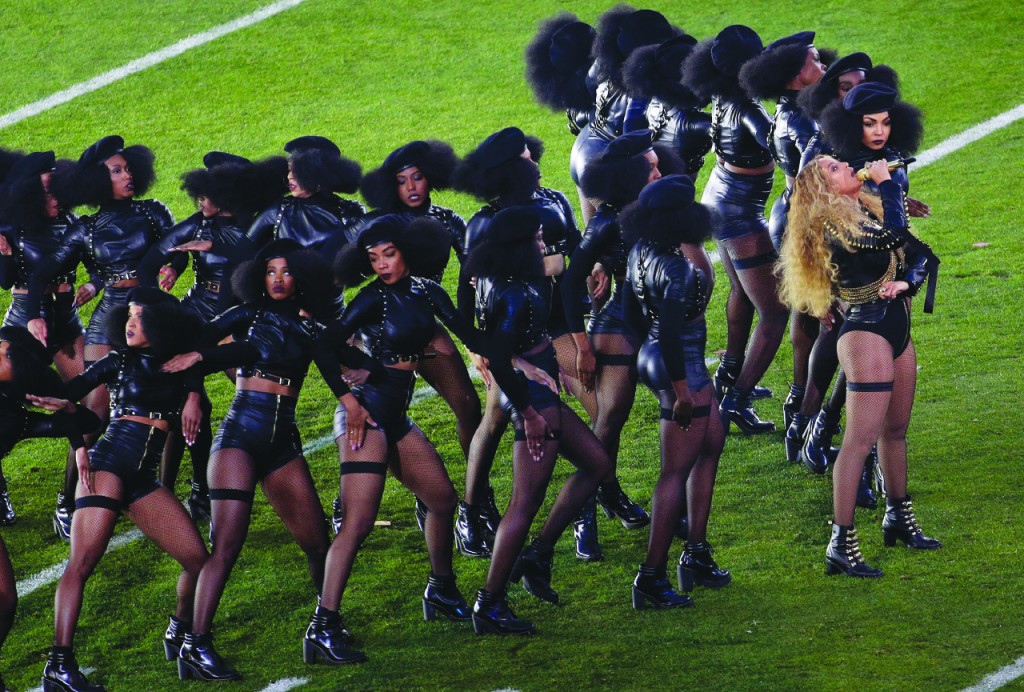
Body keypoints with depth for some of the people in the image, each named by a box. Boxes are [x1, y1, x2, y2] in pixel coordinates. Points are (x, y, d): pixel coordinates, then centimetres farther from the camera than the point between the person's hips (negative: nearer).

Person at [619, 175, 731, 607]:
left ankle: (697, 552, 29)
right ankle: (651, 577, -1)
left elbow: (633, 312, 14)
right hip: (681, 365, -10)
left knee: (711, 443, 24)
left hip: (653, 357, 10)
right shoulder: (677, 267, -26)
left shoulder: (642, 250, 2)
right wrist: (680, 390, -23)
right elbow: (669, 331, -29)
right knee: (677, 469, -3)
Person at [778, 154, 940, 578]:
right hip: (866, 332, -9)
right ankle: (841, 545, -15)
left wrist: (905, 281, -10)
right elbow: (894, 238, -26)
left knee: (896, 430, 21)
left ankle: (898, 518, 37)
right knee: (862, 438, -13)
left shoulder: (869, 210, 12)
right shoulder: (833, 226, -14)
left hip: (897, 328, 9)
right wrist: (886, 182, -14)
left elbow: (920, 253, 11)